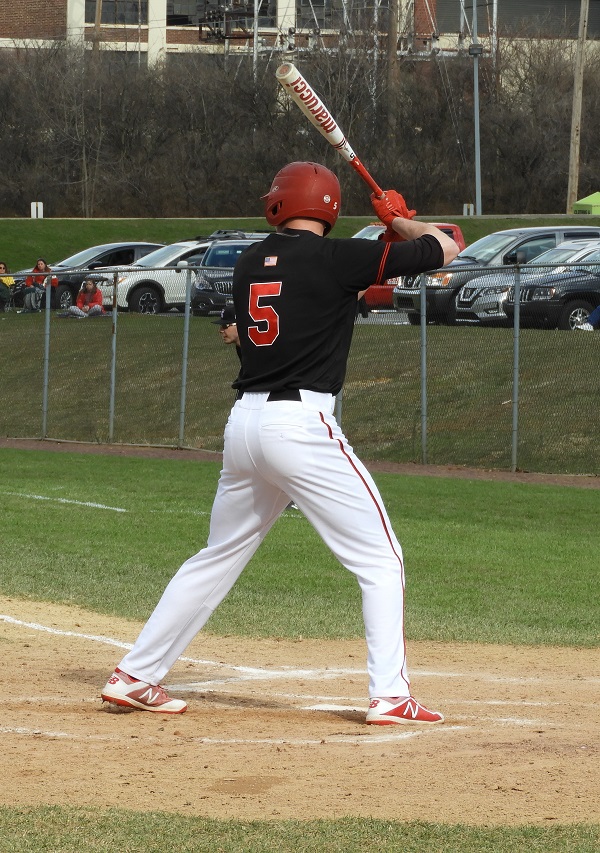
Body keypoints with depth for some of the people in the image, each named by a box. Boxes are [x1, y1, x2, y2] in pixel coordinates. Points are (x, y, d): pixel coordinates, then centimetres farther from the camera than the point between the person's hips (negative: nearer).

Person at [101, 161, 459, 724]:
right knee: (379, 558, 2)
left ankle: (134, 677, 21)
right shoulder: (336, 259, -5)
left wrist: (360, 288, 29)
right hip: (302, 422, -6)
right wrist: (401, 220, 19)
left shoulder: (250, 263, 12)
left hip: (244, 422, 6)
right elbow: (446, 249, 1)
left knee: (217, 559, 19)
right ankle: (389, 695, -7)